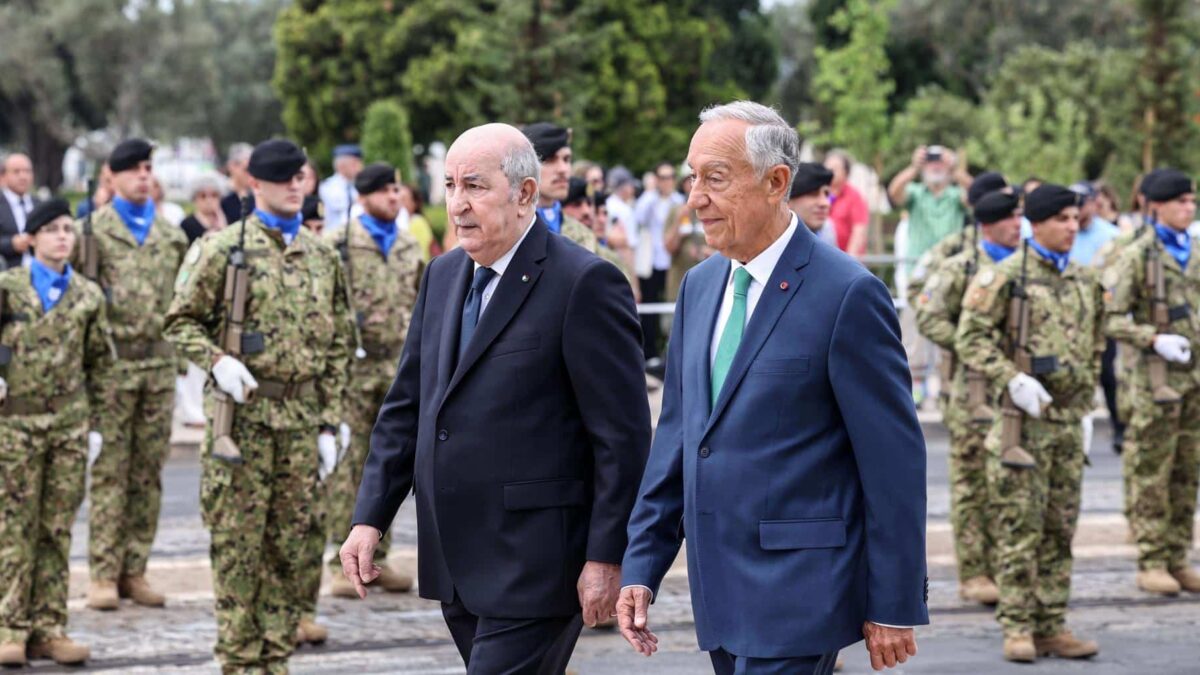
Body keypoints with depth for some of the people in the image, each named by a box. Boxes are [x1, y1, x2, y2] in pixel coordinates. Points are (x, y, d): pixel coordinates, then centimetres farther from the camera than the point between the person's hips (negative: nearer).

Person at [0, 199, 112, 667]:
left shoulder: (88, 296, 9)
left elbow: (100, 361, 16)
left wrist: (95, 418, 14)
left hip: (70, 423, 3)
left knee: (58, 529, 5)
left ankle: (48, 628, 10)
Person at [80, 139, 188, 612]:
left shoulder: (171, 235, 13)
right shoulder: (93, 231, 0)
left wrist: (180, 360, 13)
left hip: (160, 364, 4)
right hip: (113, 363, -4)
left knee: (149, 474, 6)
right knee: (109, 472, -3)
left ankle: (134, 570, 12)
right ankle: (103, 574, 0)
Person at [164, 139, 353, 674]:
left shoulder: (323, 257, 12)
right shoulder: (222, 249, -2)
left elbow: (338, 346, 14)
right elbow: (181, 321, 0)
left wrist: (329, 424, 10)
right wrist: (217, 360, -19)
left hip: (302, 419, 4)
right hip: (242, 414, -4)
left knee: (291, 545, 7)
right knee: (237, 545, -1)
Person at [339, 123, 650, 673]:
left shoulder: (584, 283, -11)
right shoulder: (443, 276, 13)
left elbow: (623, 435, -13)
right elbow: (405, 406, 17)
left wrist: (605, 557, -15)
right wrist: (370, 518, 9)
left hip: (533, 566, -8)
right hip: (456, 564, 8)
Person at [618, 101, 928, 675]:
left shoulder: (846, 294, -12)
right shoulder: (700, 286, 11)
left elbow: (894, 460, -11)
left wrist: (894, 606, -10)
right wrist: (641, 565, 10)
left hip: (799, 587, -8)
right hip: (722, 594, 8)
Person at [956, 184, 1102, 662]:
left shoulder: (1085, 282, 13)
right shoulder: (1005, 278, -7)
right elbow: (971, 339, -11)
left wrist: (1086, 399, 18)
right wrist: (1013, 380, -21)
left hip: (1068, 420, 6)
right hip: (1023, 419, -6)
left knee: (1061, 530, 8)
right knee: (1020, 529, -5)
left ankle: (1052, 627, 14)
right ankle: (1018, 629, -1)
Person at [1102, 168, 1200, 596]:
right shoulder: (1136, 257, -7)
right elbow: (1111, 319, -10)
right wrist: (1155, 340, -20)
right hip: (1154, 380, -6)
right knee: (1150, 474, -3)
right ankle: (1151, 563, 1)